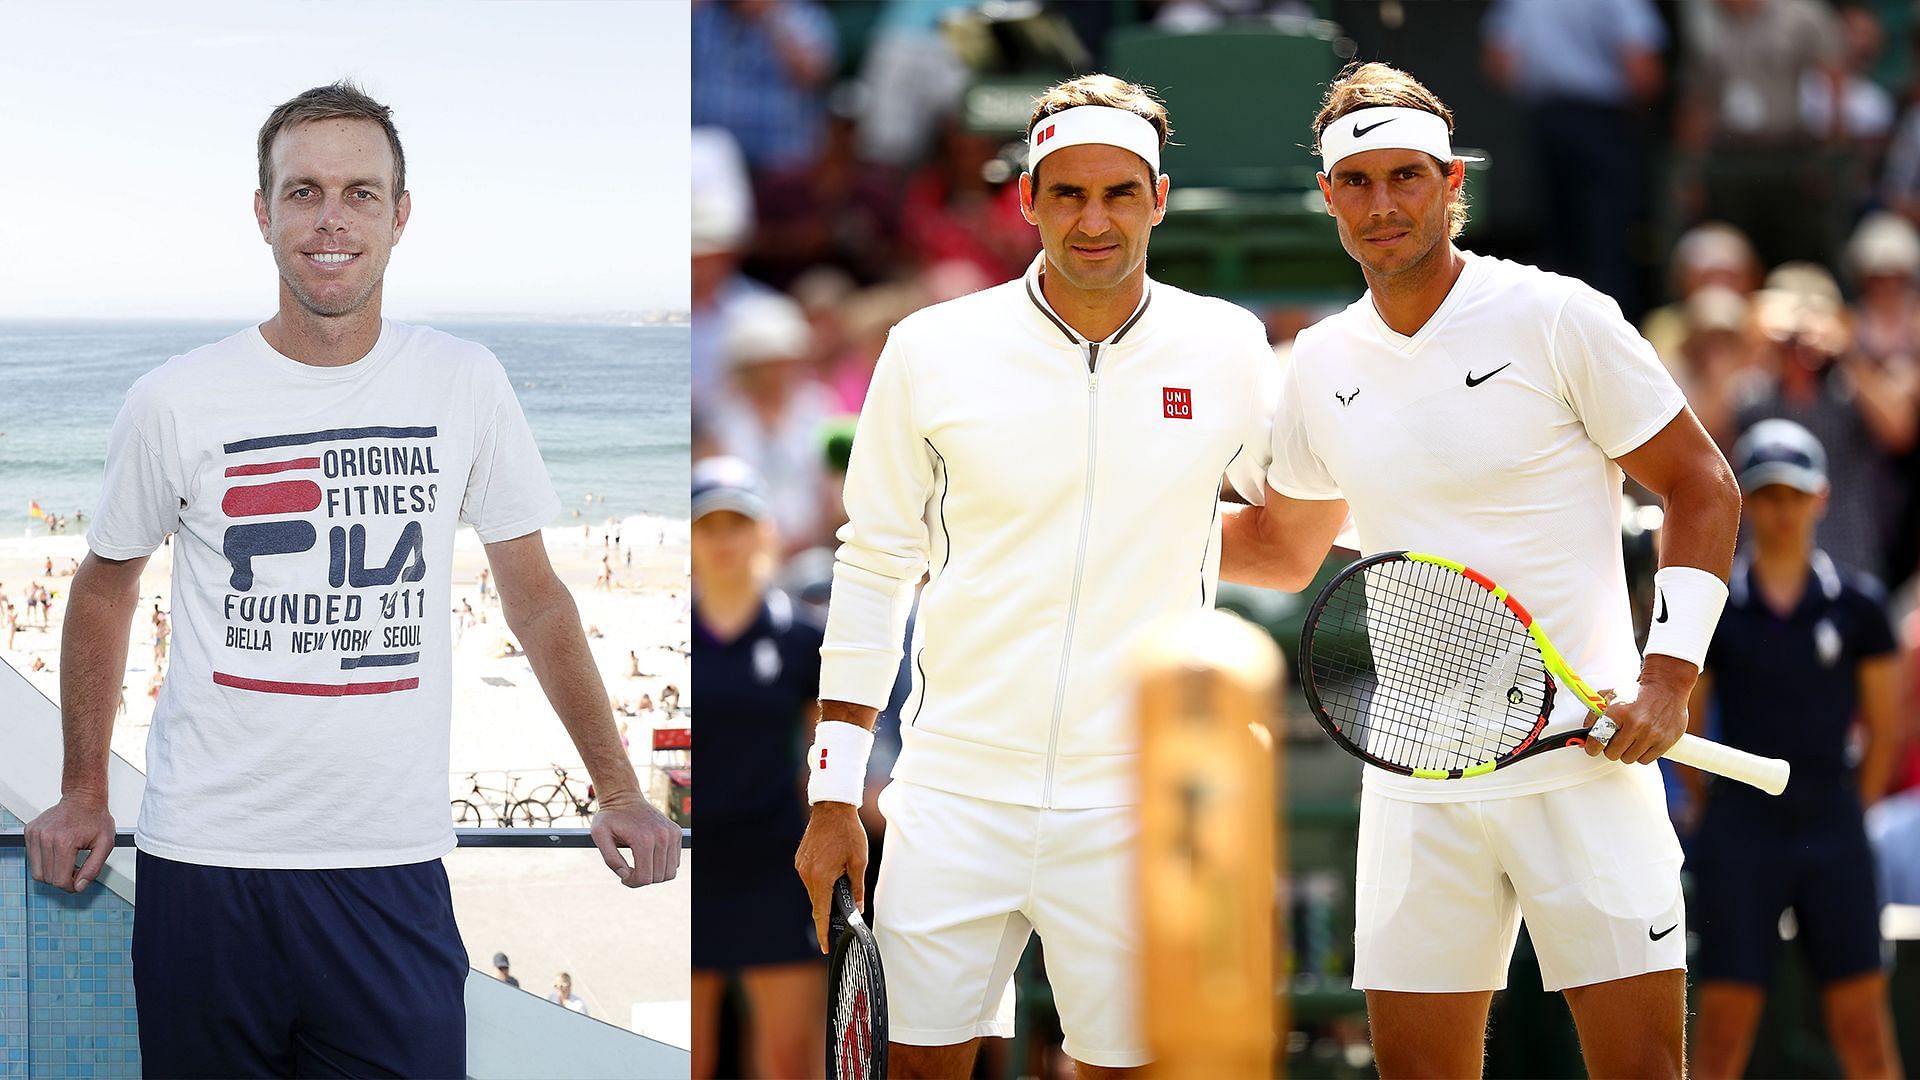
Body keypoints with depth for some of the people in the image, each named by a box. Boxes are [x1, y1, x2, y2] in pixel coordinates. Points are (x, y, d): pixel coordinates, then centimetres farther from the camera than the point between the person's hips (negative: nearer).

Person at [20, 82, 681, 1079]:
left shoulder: (463, 386, 2)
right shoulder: (174, 404, -1)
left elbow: (535, 597, 12)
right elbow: (106, 587, 14)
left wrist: (617, 792, 12)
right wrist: (84, 792, 15)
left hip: (392, 871, 1)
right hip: (204, 862, 0)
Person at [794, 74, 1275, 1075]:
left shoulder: (1230, 350, 2)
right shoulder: (930, 350, 0)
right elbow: (872, 569, 6)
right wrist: (834, 797, 4)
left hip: (1138, 805, 0)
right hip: (955, 794, 0)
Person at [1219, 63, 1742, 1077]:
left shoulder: (1559, 318, -5)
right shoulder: (1321, 364, 9)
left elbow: (1701, 487, 0)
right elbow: (1286, 546, 26)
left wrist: (1668, 672, -11)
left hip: (1583, 762, -4)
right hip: (1414, 786, 4)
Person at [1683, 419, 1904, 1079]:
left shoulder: (1858, 604, 3)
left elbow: (1884, 728, 10)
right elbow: (1684, 728, 6)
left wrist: (1850, 814, 7)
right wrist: (1721, 815, 5)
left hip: (1834, 833, 1)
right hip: (1740, 840, -1)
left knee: (1862, 1019, 1)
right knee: (1724, 1020, -3)